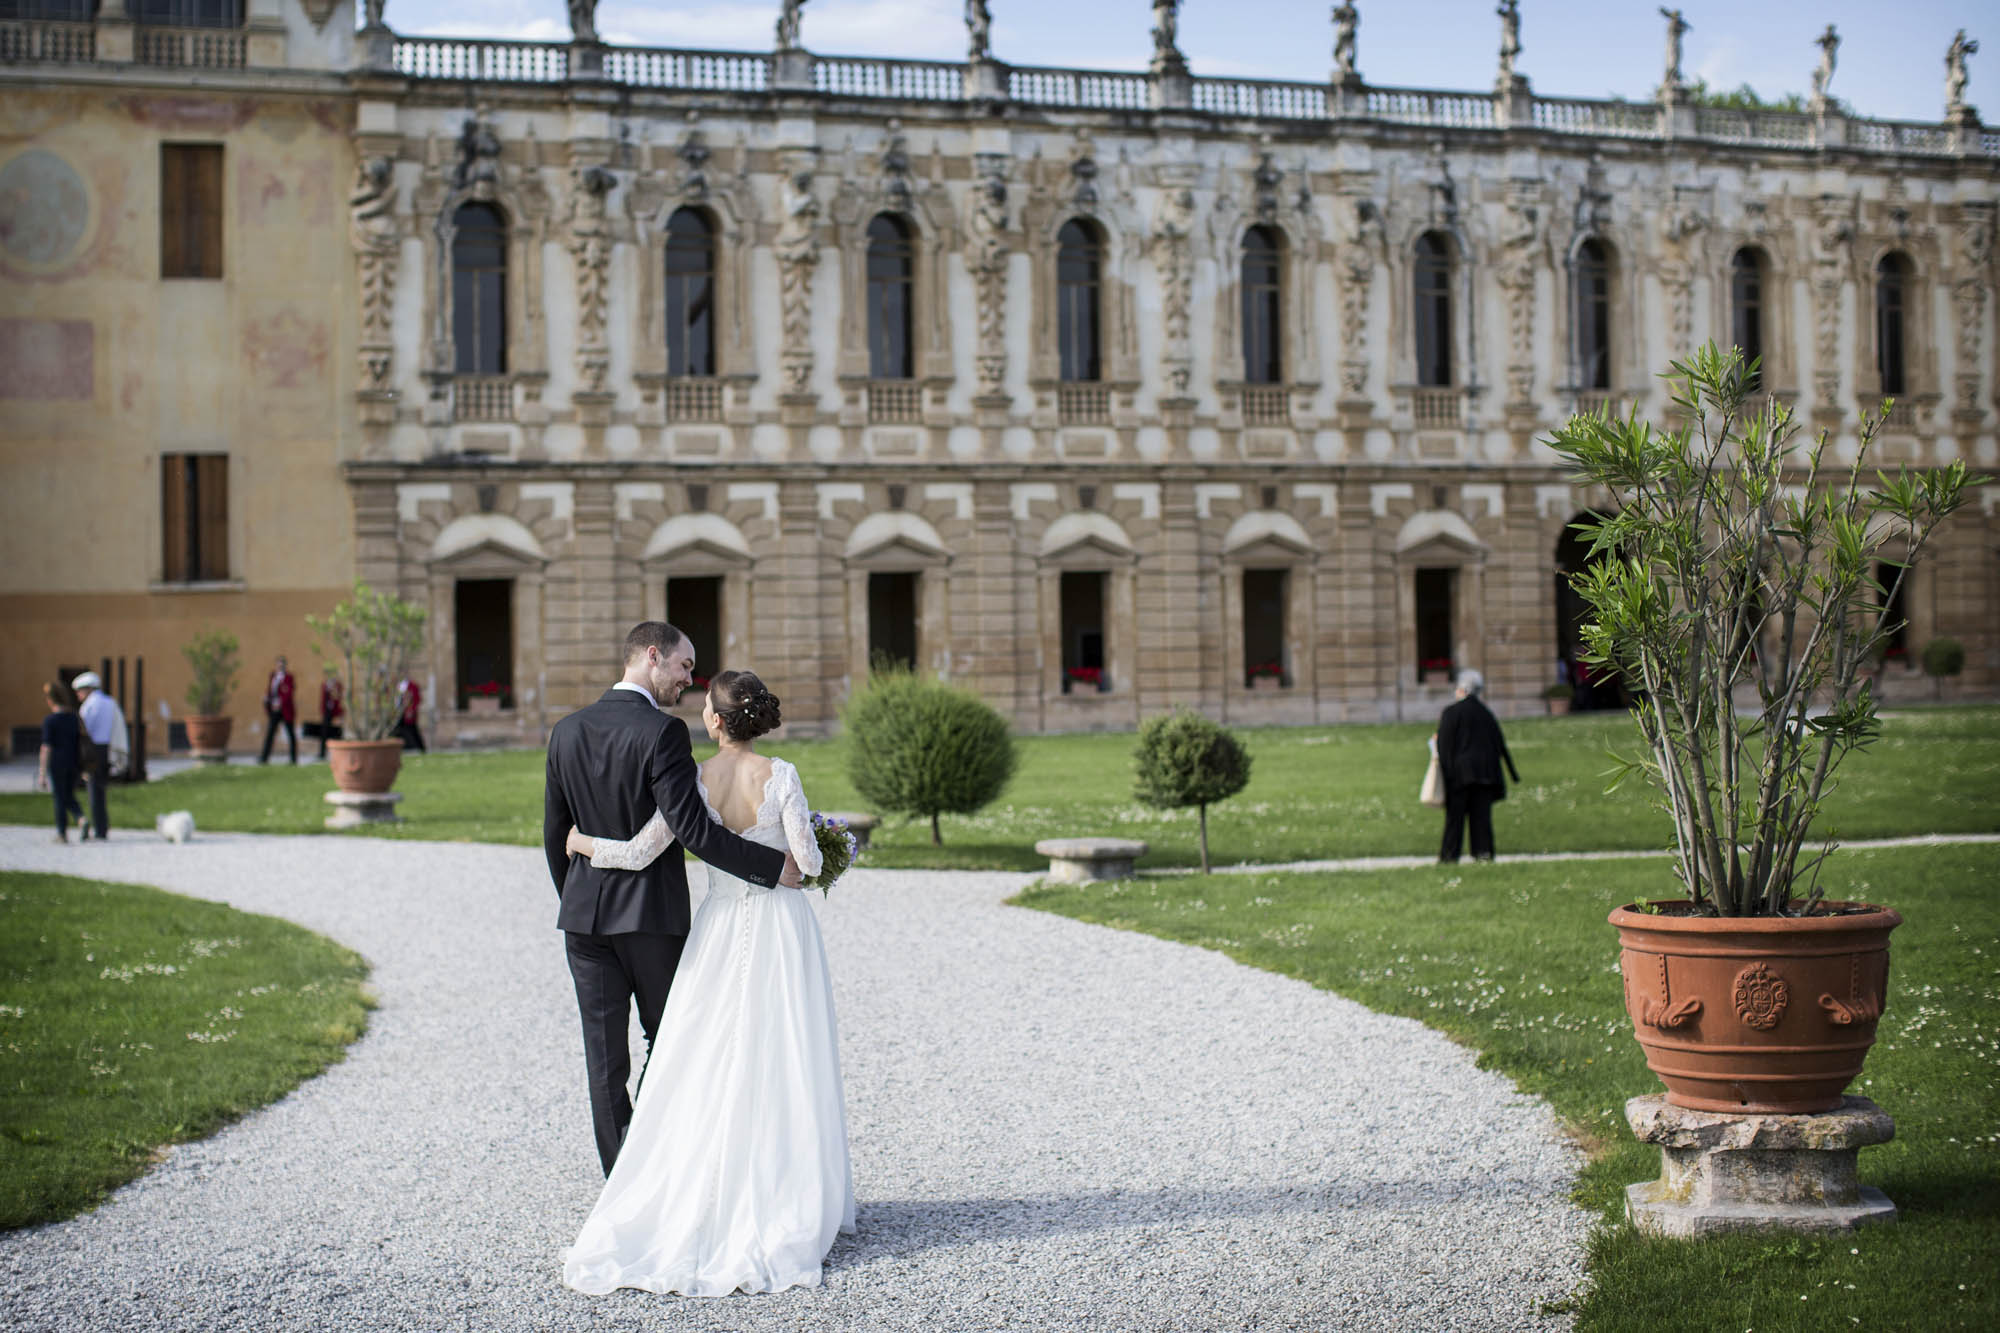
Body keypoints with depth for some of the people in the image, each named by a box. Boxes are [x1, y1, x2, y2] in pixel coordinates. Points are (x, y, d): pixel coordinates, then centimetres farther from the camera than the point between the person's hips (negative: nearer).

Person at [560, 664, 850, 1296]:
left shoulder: (692, 783, -7)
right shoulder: (780, 776, -10)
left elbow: (638, 853, -7)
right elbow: (808, 860, -10)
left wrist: (583, 842, 11)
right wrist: (824, 857, 13)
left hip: (721, 930, 1)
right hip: (781, 927, -1)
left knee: (708, 1072, 7)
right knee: (779, 1071, 5)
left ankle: (694, 1206, 6)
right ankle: (783, 1212, 8)